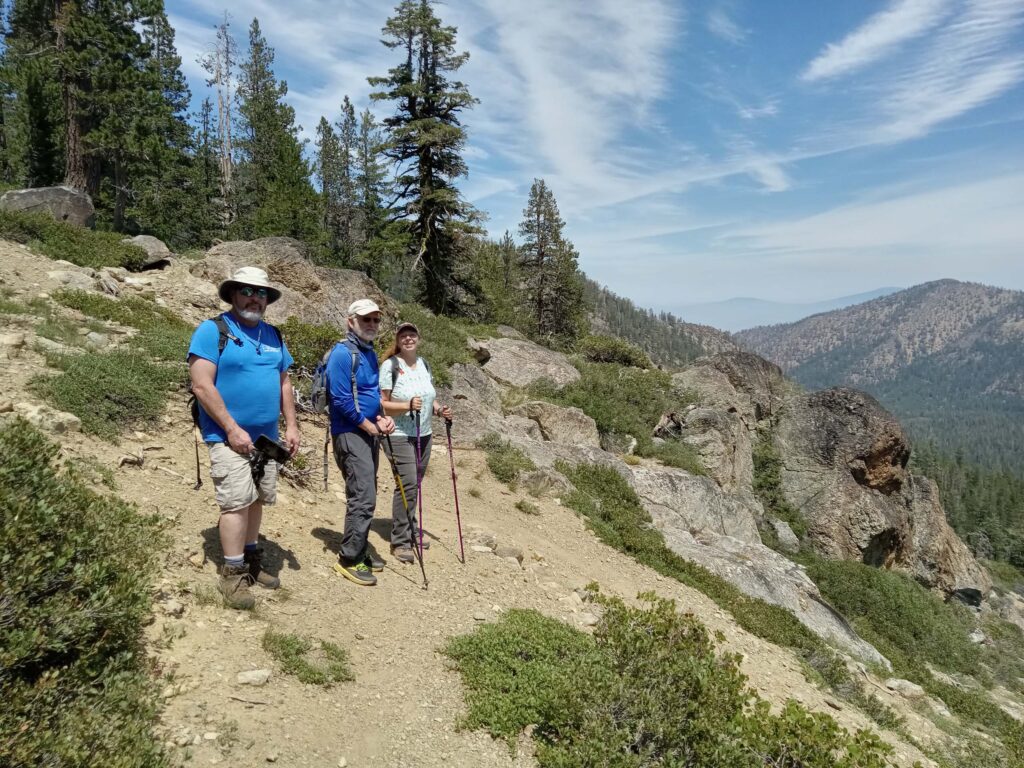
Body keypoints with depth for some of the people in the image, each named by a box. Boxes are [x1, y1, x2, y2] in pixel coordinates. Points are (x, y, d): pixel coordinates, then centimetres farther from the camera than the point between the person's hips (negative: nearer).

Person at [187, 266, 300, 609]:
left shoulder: (273, 336, 12)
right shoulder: (213, 330, -9)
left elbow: (284, 383, 17)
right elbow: (202, 385, -16)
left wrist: (291, 426, 8)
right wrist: (233, 429, -18)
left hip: (266, 438, 7)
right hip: (230, 436, -7)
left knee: (256, 500, 13)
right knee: (237, 501, -10)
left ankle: (251, 561, 27)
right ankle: (232, 575, 2)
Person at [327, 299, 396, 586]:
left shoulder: (370, 353, 13)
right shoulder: (343, 353, -15)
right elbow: (342, 400, -20)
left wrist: (382, 418, 4)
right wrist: (372, 427, -13)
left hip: (369, 433, 9)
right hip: (351, 434, -9)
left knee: (365, 495, 14)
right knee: (363, 498, -9)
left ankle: (360, 548, 26)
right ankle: (349, 559, 2)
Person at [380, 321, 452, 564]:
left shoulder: (423, 364, 11)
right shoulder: (390, 365, -10)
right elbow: (382, 404, -13)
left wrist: (439, 409, 2)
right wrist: (408, 405, -27)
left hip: (423, 435, 7)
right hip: (401, 436, -6)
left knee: (414, 485, 12)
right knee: (407, 485, -12)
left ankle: (411, 531, 28)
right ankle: (400, 542, -2)